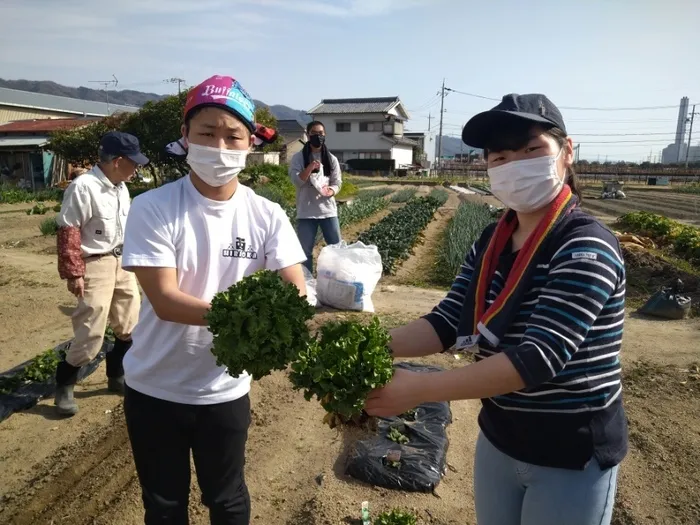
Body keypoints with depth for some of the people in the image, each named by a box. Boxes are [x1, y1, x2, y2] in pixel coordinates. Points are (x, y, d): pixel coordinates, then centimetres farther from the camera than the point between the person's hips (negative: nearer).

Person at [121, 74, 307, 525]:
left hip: (226, 389, 1)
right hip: (153, 388, 0)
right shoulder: (152, 209, -15)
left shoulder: (266, 215, -10)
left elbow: (296, 293, -16)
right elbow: (164, 300, -23)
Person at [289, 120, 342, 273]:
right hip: (306, 212, -2)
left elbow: (337, 182, 6)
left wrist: (331, 191, -15)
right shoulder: (298, 157, 1)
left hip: (328, 210, 2)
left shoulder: (331, 158, 9)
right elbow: (296, 180, -9)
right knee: (305, 251, 4)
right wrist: (310, 167, -23)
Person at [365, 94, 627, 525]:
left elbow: (537, 358, -31)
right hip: (498, 439, 6)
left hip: (571, 456, -5)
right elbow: (448, 322, -6)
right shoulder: (491, 242, -1)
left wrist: (418, 388, -34)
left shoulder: (586, 249, -23)